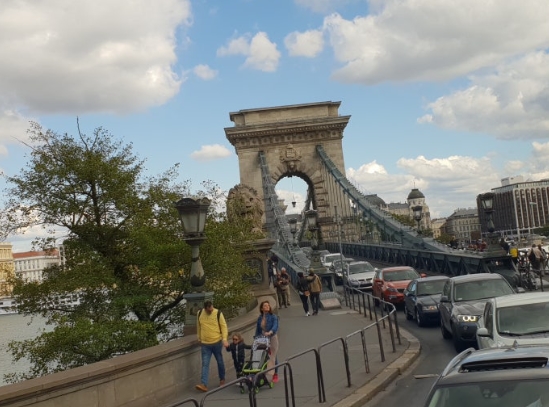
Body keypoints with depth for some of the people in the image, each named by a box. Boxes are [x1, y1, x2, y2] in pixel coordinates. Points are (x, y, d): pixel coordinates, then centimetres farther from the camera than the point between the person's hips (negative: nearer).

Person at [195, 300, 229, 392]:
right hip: (205, 344, 2)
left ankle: (222, 379, 34)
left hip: (217, 342, -1)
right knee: (205, 364, -6)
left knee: (220, 362, 14)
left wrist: (224, 339, -19)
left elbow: (224, 326, -8)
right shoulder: (200, 314, -1)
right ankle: (204, 384, -10)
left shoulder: (218, 313, -10)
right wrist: (199, 339, 16)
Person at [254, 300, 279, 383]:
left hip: (272, 338, -4)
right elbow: (257, 330, 14)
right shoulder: (260, 318, 7)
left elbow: (275, 326, -22)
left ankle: (274, 375, 11)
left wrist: (270, 332, -39)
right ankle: (265, 375, 12)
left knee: (272, 357, -1)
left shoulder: (273, 317, -7)